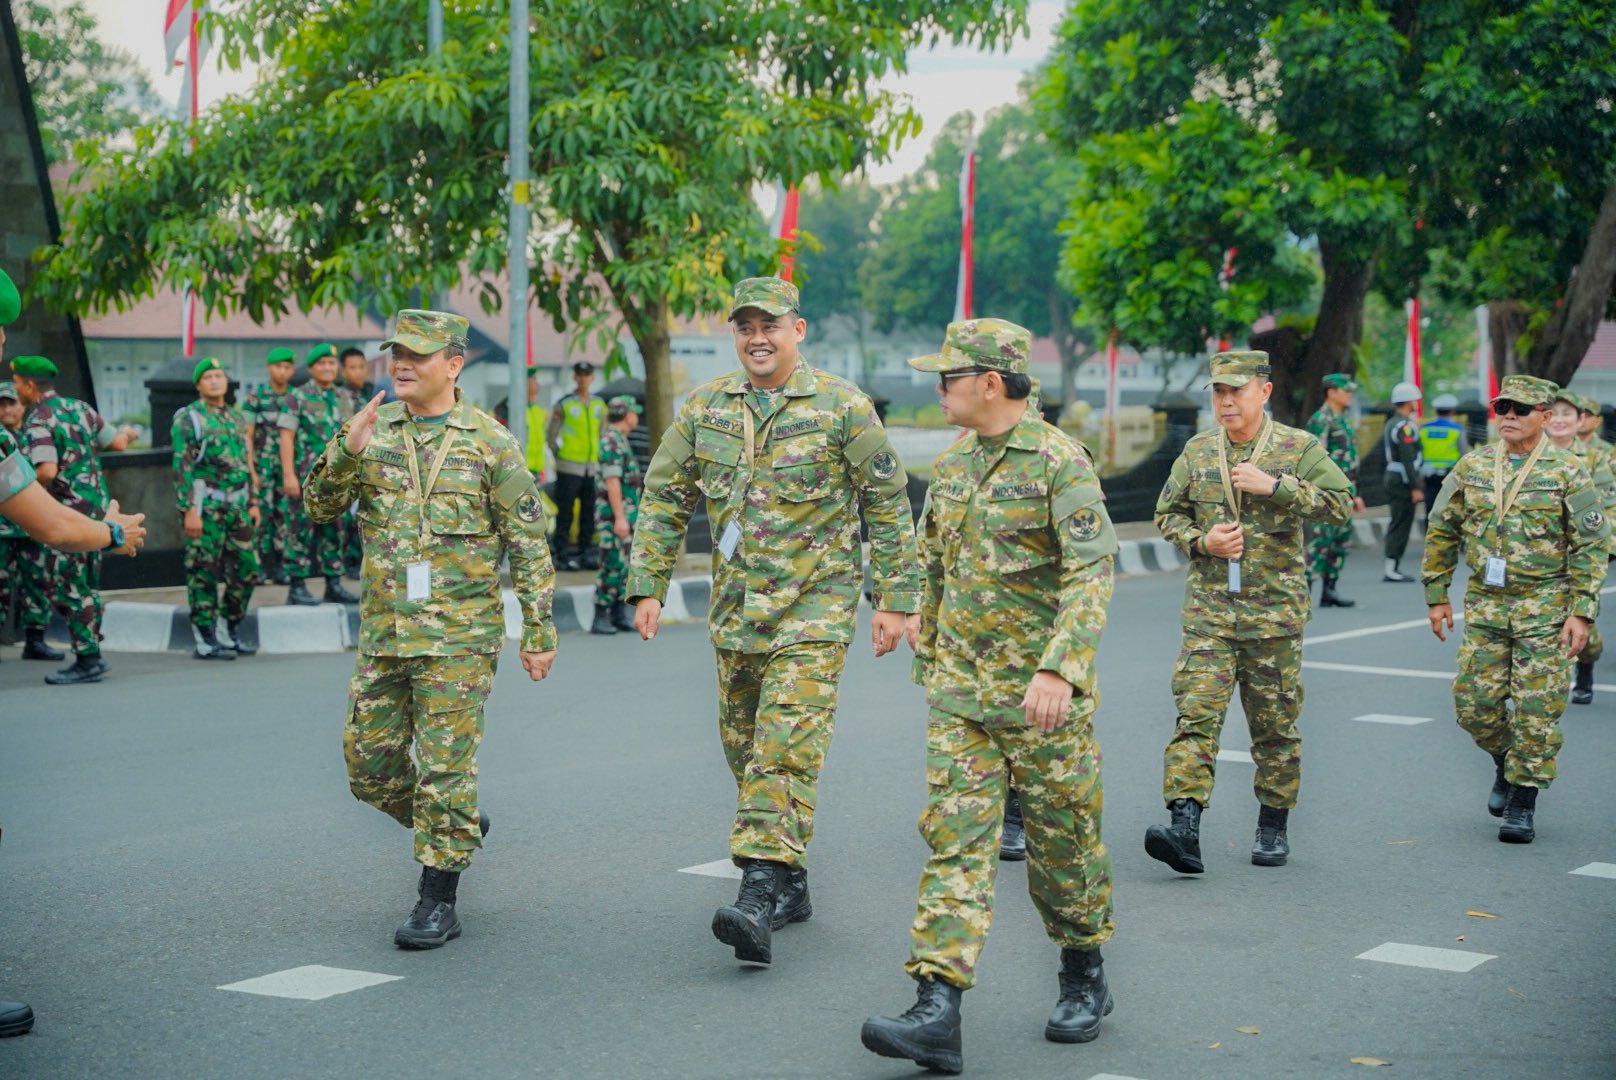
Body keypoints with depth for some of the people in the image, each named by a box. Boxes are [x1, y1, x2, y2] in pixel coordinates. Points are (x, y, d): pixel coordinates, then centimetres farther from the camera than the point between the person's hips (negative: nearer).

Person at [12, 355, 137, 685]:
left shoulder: (37, 422, -14)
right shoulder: (79, 407, 8)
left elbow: (47, 472, -25)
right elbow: (117, 443, 15)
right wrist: (127, 433, 37)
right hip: (96, 505, 8)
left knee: (68, 588, -2)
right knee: (86, 583, 16)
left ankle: (88, 660, -1)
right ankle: (92, 654, 21)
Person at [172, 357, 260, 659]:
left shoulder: (237, 417, 16)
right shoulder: (188, 418, -5)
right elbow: (182, 467, -10)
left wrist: (253, 502, 16)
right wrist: (189, 510, -17)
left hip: (236, 505, 7)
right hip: (205, 506, -7)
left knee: (247, 568, 7)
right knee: (204, 574, -3)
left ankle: (229, 632, 19)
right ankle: (205, 640, 3)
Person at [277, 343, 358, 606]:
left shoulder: (341, 398, 13)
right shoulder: (298, 397, -4)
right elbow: (286, 437, -9)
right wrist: (288, 475, -15)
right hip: (305, 476, -6)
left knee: (333, 532, 8)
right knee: (301, 531, -4)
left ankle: (334, 586, 14)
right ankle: (297, 588, -1)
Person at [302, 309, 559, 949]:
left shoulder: (488, 440, -2)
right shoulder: (374, 432, 9)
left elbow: (528, 541, -1)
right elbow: (320, 507, 4)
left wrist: (538, 631, -4)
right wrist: (347, 451, -15)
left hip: (459, 633, -5)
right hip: (383, 632, 5)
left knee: (443, 766, -4)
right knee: (370, 767, 9)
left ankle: (438, 902, 6)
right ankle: (463, 826, 33)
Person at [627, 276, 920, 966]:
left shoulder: (842, 407, -6)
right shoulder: (705, 408, 5)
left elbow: (887, 503, -1)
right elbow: (664, 497, 11)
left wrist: (895, 598, -4)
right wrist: (647, 586, 5)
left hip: (814, 603, -5)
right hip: (735, 605, 6)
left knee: (787, 747, -15)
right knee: (745, 748, 10)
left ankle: (761, 894, -22)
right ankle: (790, 886, 23)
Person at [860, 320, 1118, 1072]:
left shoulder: (1059, 462, -12)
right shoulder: (951, 467, 10)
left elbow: (1091, 572, -21)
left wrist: (1059, 668, -31)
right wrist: (928, 660, 22)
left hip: (1043, 694, -6)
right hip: (961, 692, 6)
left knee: (1062, 841, 8)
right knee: (955, 841, -5)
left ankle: (1085, 982, 30)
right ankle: (938, 1014, -11)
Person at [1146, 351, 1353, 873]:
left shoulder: (1299, 448, 0)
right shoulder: (1197, 452, 8)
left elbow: (1341, 504, -9)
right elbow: (1167, 513, 15)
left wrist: (1274, 485, -17)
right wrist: (1201, 541, -5)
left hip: (1275, 610, -2)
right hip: (1209, 609, 2)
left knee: (1275, 723, 7)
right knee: (1196, 713, -11)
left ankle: (1274, 828, 22)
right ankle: (1184, 828, -19)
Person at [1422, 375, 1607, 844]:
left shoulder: (1567, 473, -5)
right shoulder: (1472, 467, 5)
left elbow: (1592, 546, -5)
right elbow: (1442, 533, 12)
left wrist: (1581, 612, -11)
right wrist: (1437, 596, 10)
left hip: (1544, 608, -3)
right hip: (1484, 605, 3)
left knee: (1537, 710, -3)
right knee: (1474, 703, 2)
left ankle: (1523, 803, 8)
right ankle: (1506, 763, 31)